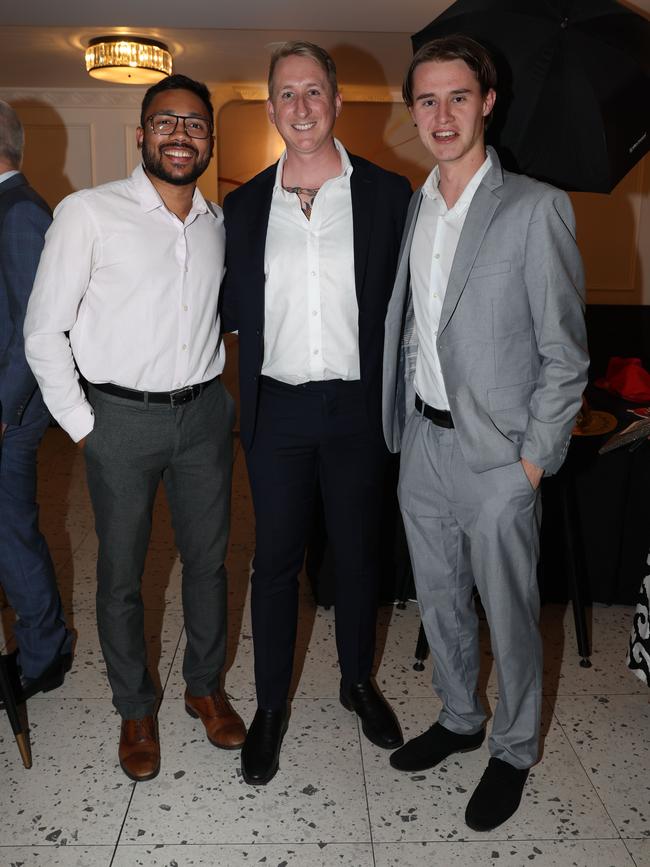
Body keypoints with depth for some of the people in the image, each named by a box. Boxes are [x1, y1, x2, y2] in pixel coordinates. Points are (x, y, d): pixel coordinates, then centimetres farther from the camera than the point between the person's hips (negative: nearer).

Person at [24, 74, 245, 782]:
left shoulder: (219, 223, 7)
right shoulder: (88, 213, -8)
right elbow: (43, 331, -7)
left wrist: (221, 393, 11)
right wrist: (80, 425, -8)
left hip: (203, 412, 4)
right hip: (120, 417, -4)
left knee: (208, 558, 13)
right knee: (121, 571, 8)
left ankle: (205, 685, 35)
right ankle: (135, 708, 30)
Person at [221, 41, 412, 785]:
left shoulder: (387, 194, -1)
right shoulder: (244, 203, 4)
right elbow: (232, 309, 11)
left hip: (358, 405, -1)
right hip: (276, 408, 1)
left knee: (357, 550, 14)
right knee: (275, 558, 10)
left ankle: (358, 680, 37)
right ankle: (270, 703, 28)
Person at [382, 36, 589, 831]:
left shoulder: (535, 208, -10)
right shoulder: (409, 209, 8)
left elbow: (565, 354, -10)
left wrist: (534, 458, -12)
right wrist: (400, 423, 7)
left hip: (497, 453, -5)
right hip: (422, 442, 6)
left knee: (508, 614, 8)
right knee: (439, 600, 19)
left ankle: (514, 750, 32)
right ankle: (458, 718, 42)